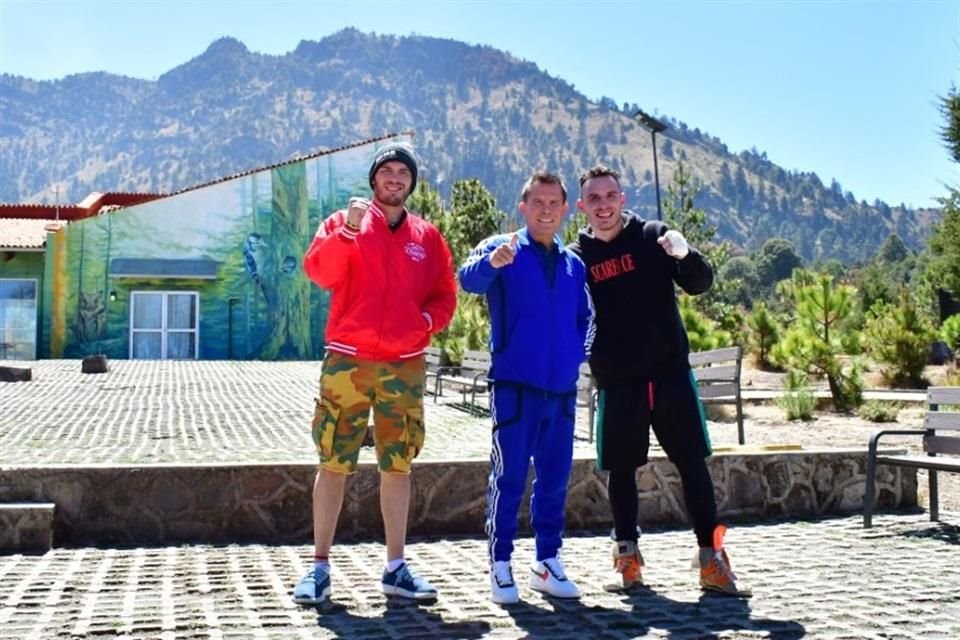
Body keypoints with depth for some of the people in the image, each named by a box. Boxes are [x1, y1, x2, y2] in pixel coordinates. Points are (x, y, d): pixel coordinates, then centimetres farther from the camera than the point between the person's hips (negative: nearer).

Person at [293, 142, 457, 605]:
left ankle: (395, 568, 16)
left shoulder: (427, 237, 11)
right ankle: (319, 567, 8)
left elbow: (445, 296, 13)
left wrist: (426, 320, -6)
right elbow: (320, 272, -13)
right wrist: (347, 230, -25)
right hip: (347, 361, -2)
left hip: (405, 366, 3)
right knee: (333, 464, 0)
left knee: (398, 466, 8)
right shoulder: (342, 223, 4)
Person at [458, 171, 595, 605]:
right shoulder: (502, 249, -2)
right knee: (509, 477, -2)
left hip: (562, 389, 5)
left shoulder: (574, 264, 14)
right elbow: (469, 279, -23)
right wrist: (492, 261, -44)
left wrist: (578, 354, 8)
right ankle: (500, 565, 8)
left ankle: (548, 562, 21)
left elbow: (584, 318, 26)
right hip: (515, 386, -5)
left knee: (555, 479, 10)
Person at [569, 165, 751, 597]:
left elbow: (700, 283, -2)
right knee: (620, 470, 6)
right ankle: (627, 558, 18)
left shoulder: (653, 236, 2)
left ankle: (712, 558, 8)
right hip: (616, 384, 0)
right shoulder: (576, 257, 3)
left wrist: (685, 255, -22)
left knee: (693, 465, 1)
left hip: (670, 374, 0)